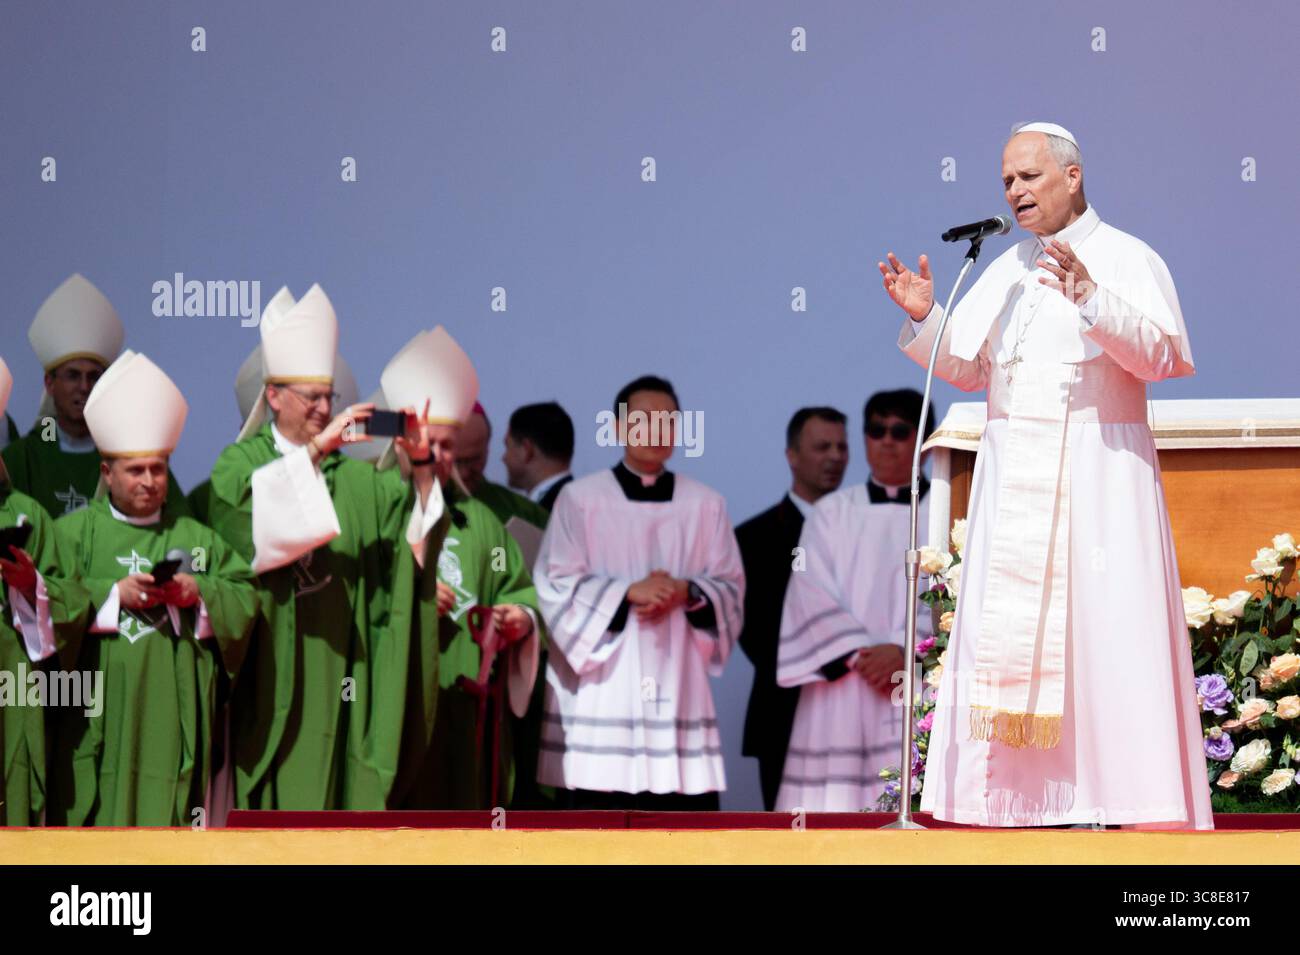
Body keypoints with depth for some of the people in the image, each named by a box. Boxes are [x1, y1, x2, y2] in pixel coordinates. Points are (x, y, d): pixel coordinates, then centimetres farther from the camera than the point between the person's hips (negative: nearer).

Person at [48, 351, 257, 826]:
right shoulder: (75, 532, 7)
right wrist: (114, 595, -13)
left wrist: (199, 592, -10)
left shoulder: (195, 538, 14)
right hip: (99, 715, -2)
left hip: (170, 712, 2)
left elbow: (246, 597, 8)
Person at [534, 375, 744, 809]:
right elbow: (557, 585, -3)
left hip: (678, 687, 2)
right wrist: (628, 592, -15)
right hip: (603, 688, -2)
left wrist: (686, 592, -12)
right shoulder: (580, 499, 3)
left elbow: (730, 588, 9)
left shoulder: (705, 505, 10)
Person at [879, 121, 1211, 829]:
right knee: (1007, 627, -1)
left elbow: (1166, 353, -13)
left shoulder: (1126, 259, 0)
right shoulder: (1004, 272, 17)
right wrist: (924, 319, -1)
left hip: (1097, 473, -5)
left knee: (1107, 626, -9)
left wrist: (1091, 299, -24)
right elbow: (966, 368, 17)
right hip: (1013, 477, 5)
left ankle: (1130, 801, -8)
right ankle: (1026, 802, -1)